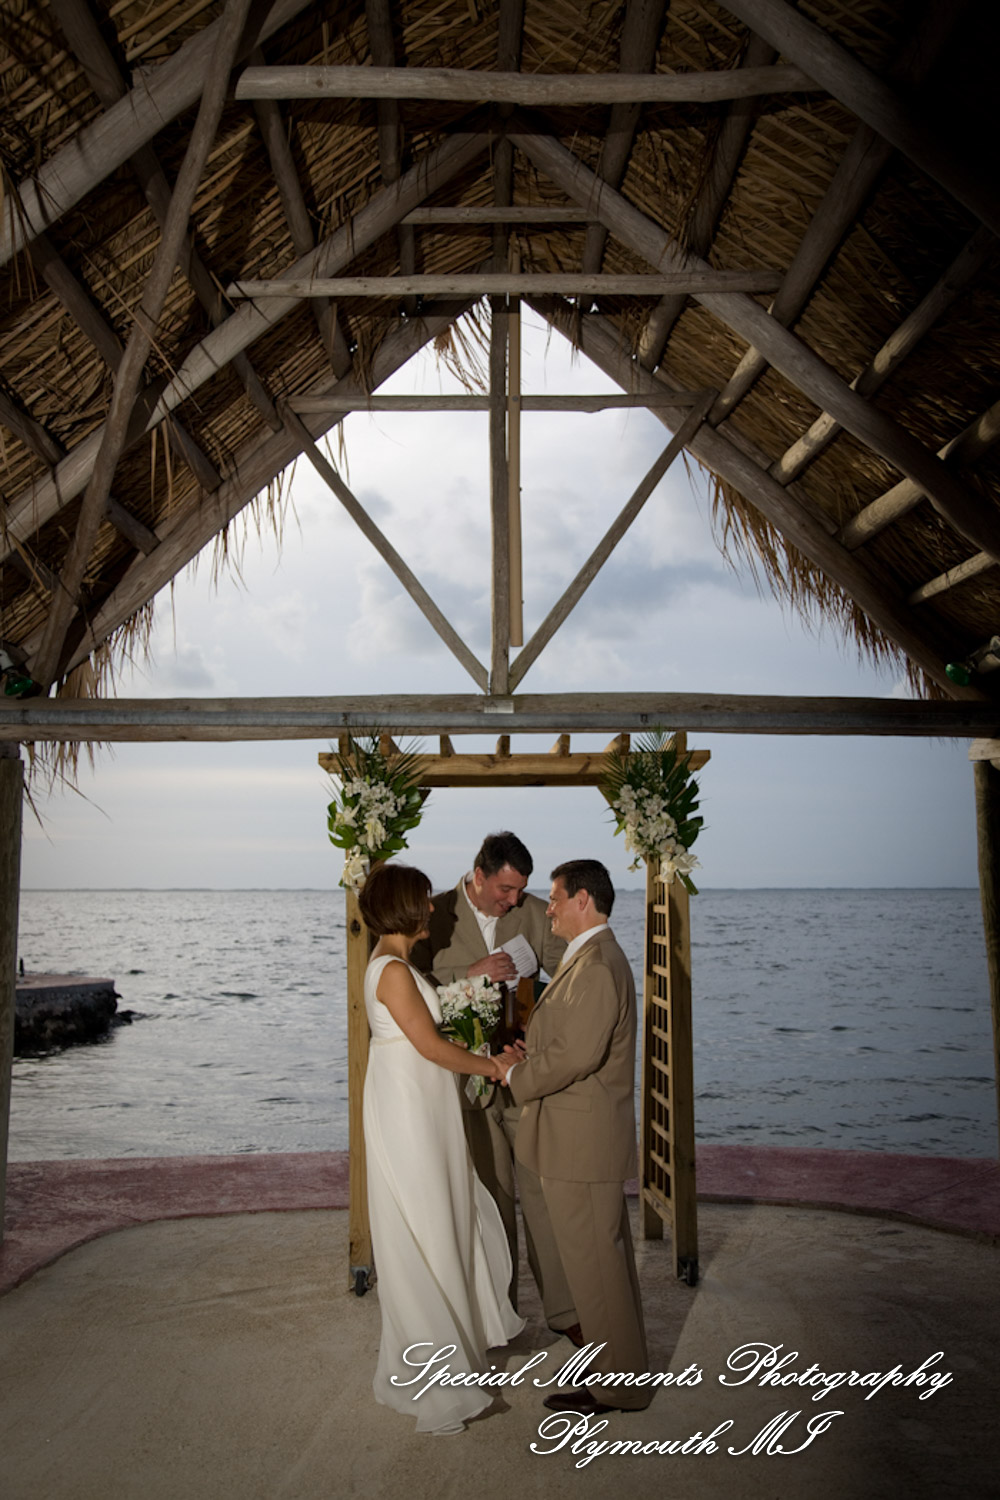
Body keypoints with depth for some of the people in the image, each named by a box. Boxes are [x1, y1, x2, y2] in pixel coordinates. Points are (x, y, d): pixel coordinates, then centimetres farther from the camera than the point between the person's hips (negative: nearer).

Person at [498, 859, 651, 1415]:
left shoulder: (597, 965, -22)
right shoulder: (597, 958, 13)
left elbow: (578, 1055, -28)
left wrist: (518, 1076, -14)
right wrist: (532, 1055, 2)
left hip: (582, 1138, -10)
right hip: (589, 1136, 10)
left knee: (593, 1261, 3)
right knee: (607, 1254, 20)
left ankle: (617, 1385, 17)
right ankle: (625, 1365, 35)